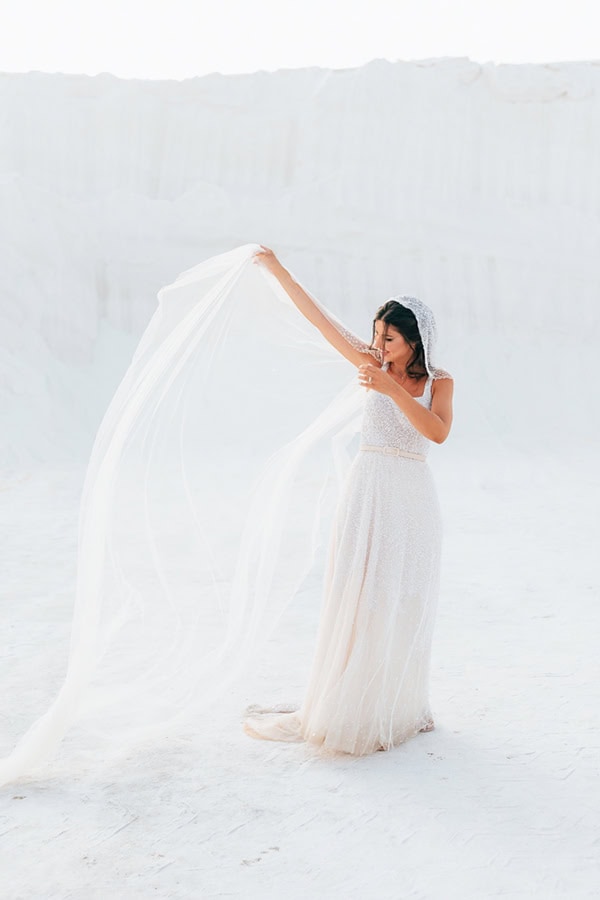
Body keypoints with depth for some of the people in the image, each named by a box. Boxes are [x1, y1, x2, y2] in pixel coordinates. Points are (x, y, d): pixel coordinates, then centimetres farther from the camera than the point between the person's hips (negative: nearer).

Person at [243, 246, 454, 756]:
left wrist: (391, 388, -25)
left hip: (412, 497, 0)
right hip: (369, 490, 0)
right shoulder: (373, 366, 2)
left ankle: (399, 708, 20)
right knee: (359, 600, -1)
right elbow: (319, 318, 4)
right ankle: (349, 709, 6)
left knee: (405, 605, 7)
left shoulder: (438, 382, 1)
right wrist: (277, 270, 4)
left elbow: (438, 431, -18)